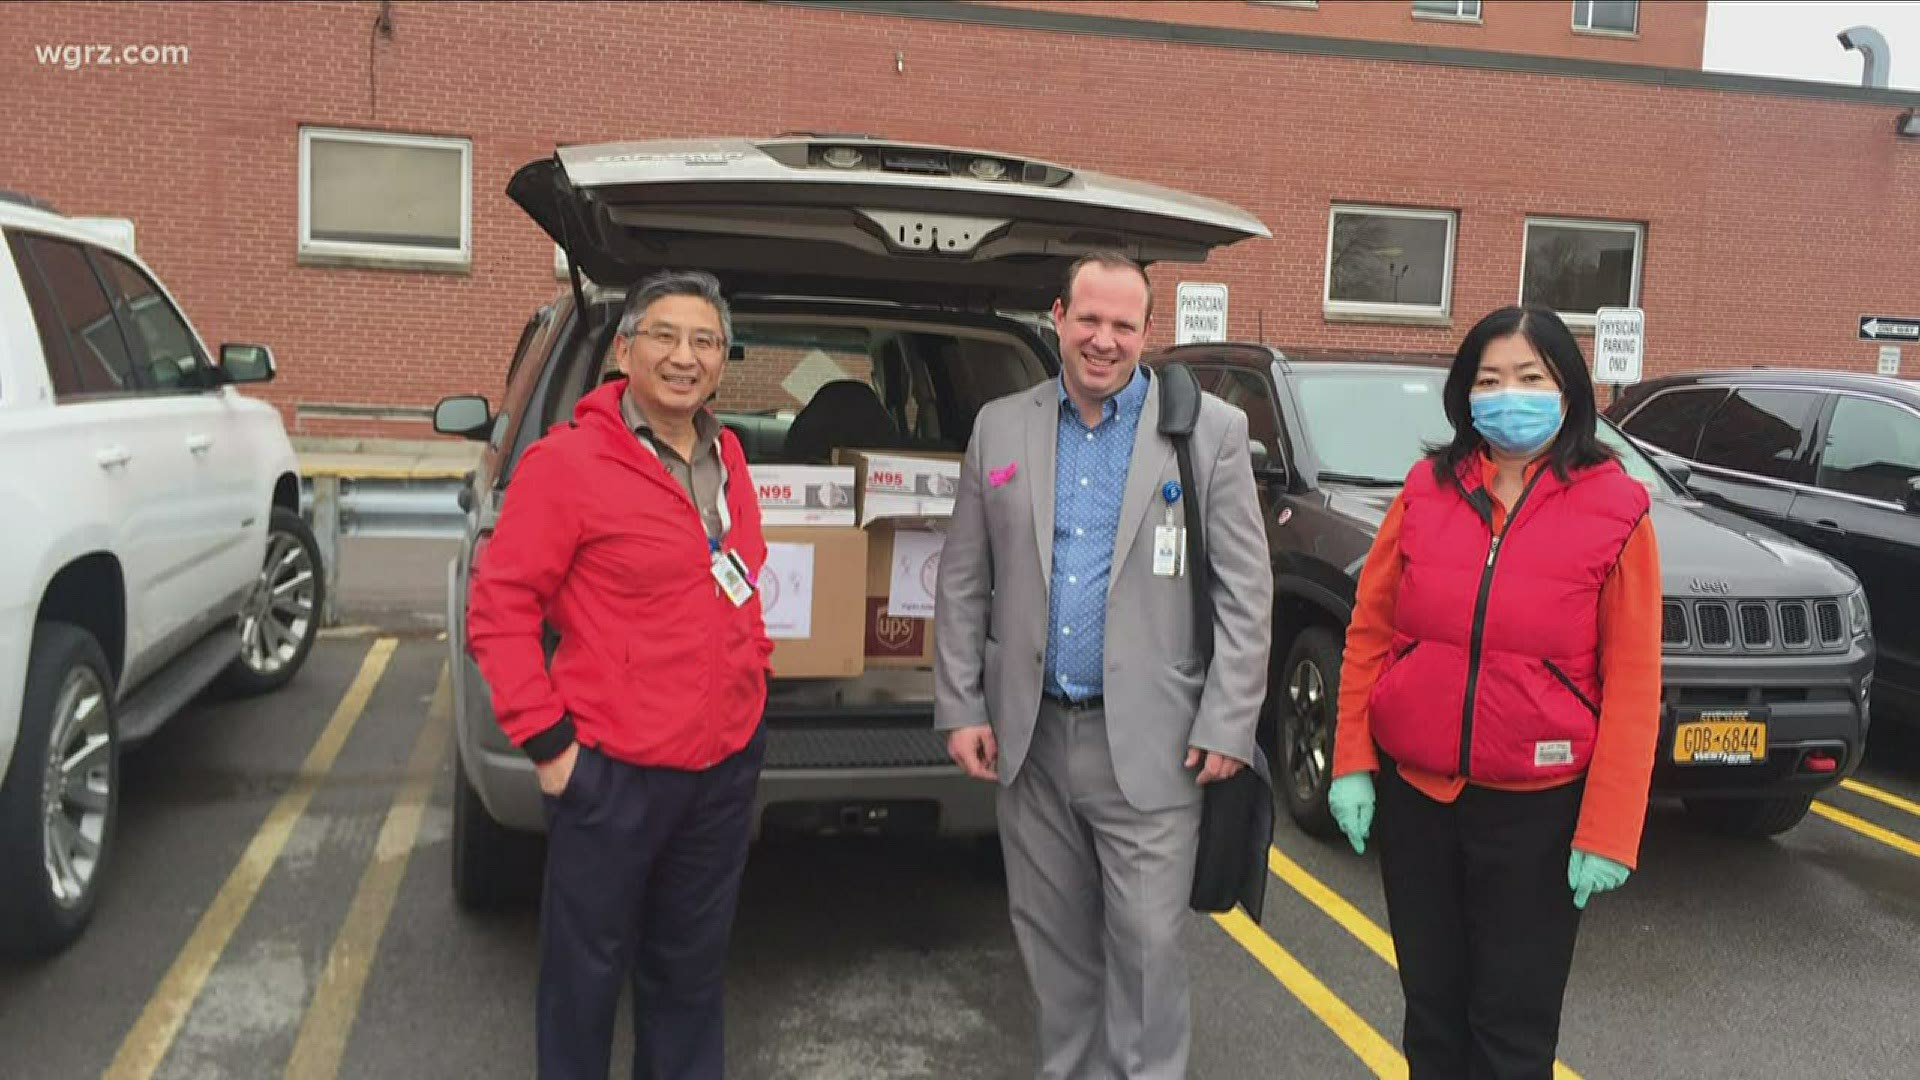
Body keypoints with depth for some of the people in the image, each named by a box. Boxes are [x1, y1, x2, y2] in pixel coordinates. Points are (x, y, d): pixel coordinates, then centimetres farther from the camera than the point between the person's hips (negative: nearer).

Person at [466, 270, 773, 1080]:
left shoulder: (726, 457, 8)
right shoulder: (567, 462, -14)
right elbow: (498, 608, -14)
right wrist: (545, 739, -15)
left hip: (729, 761, 6)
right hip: (613, 769, -6)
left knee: (693, 961, 21)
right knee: (589, 966, 11)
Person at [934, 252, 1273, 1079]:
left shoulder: (1211, 430, -3)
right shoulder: (999, 428, 5)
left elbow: (1245, 591, -4)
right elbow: (963, 582, 8)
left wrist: (1227, 725, -9)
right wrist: (960, 707, 3)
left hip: (1149, 744, -3)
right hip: (1031, 737, 4)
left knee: (1147, 944, 1)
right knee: (1052, 939, 16)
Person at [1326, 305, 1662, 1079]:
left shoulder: (1615, 511, -8)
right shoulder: (1425, 492, 0)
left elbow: (1632, 684, -9)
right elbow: (1369, 633, 4)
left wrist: (1607, 832, -12)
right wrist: (1352, 763, 0)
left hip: (1536, 810, -2)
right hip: (1414, 794, 3)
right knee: (1431, 1005, 17)